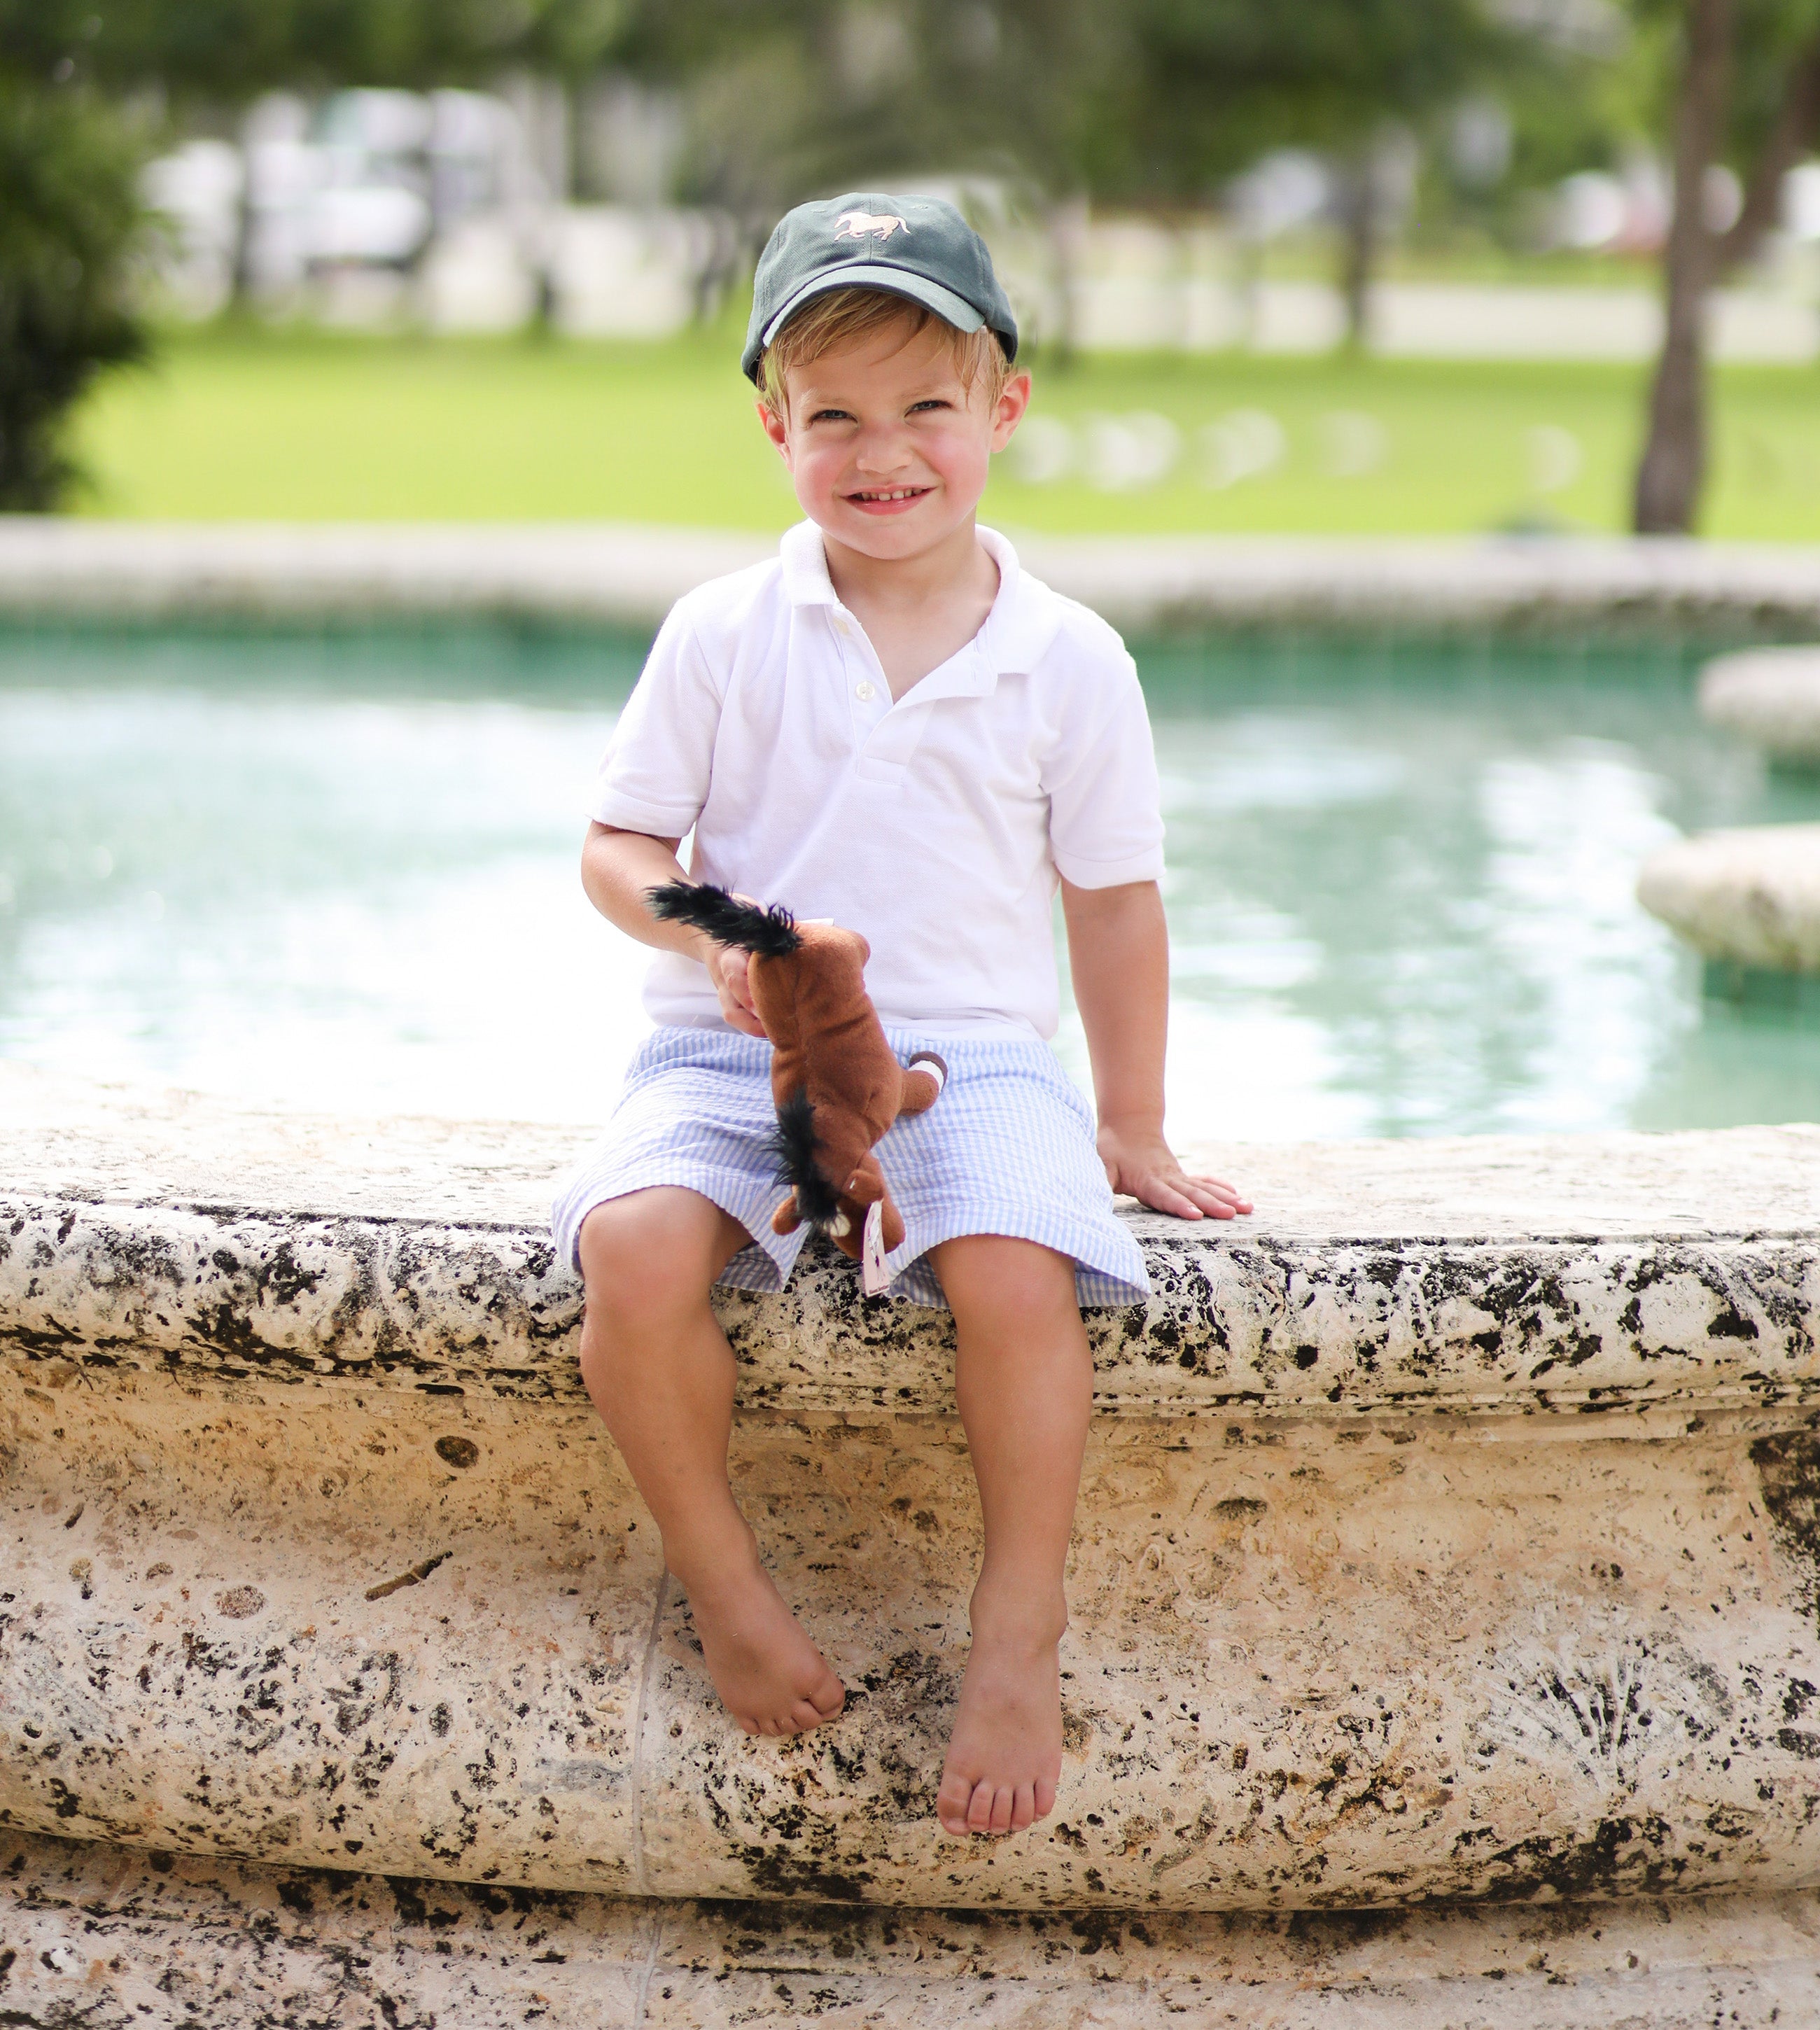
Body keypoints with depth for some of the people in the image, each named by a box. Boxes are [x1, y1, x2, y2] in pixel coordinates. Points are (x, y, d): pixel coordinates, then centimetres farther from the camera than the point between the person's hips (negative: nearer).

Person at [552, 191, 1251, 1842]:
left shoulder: (1070, 663, 4)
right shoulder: (723, 635, 3)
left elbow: (1112, 902, 12)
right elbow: (618, 850, 7)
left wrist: (1131, 1129, 16)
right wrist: (709, 933, -15)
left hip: (971, 1055, 0)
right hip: (731, 1054, 1)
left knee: (1020, 1270, -32)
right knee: (634, 1247, -30)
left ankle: (1021, 1635, -15)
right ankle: (723, 1580, -9)